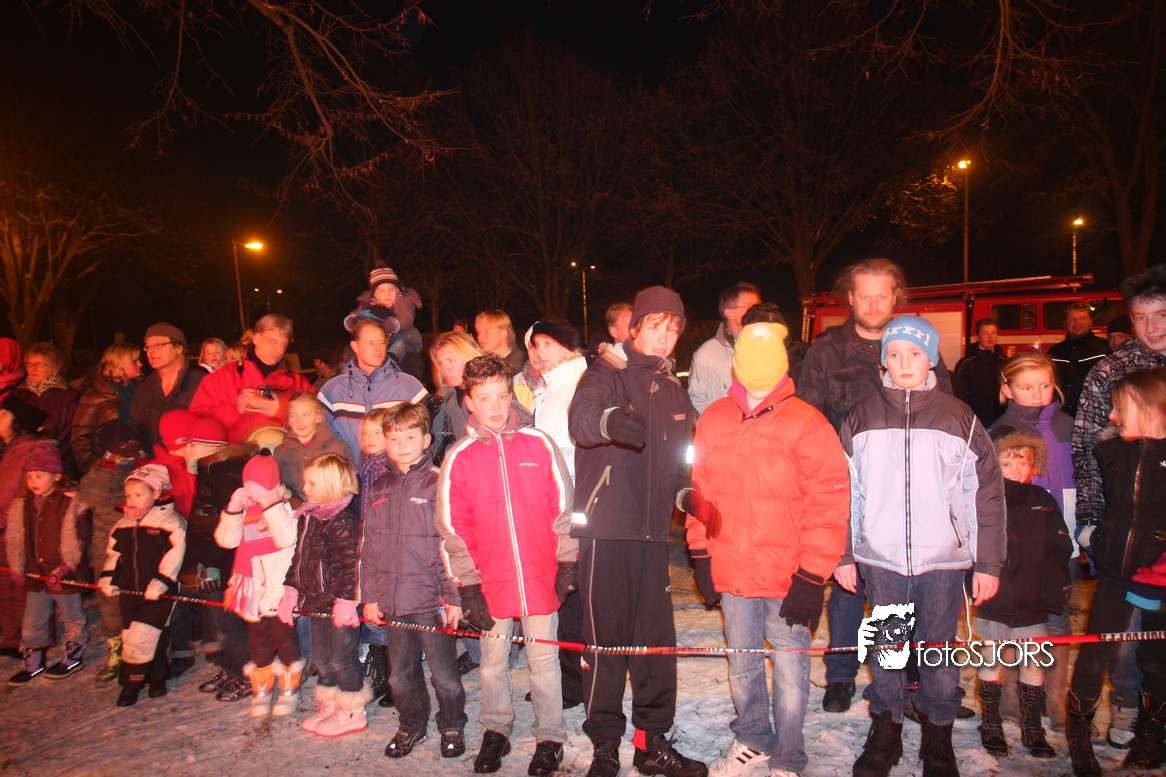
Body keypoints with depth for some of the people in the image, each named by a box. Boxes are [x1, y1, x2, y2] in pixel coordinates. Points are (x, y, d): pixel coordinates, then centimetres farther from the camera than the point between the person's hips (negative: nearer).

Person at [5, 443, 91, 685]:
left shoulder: (72, 503, -14)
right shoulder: (22, 505, 5)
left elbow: (79, 541, -15)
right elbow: (15, 540, 12)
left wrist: (64, 570, -19)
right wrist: (17, 570, 5)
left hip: (65, 575, -6)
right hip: (35, 574, 6)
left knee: (71, 616, 10)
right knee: (32, 620, 14)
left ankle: (74, 656, 27)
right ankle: (34, 662, 30)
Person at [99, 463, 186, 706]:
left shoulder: (169, 521, -10)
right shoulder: (123, 525, 11)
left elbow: (175, 555, -14)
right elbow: (113, 554, 20)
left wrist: (161, 581, -19)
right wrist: (108, 577, 5)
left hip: (159, 594, -7)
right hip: (130, 592, 7)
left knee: (142, 638, -9)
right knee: (131, 637, 11)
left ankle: (131, 684, 8)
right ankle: (157, 678, 24)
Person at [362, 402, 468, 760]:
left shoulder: (437, 482, -7)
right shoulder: (377, 488, 8)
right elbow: (369, 546, 11)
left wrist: (454, 596, -10)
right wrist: (369, 596, 9)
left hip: (431, 599, -4)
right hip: (391, 600, 5)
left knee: (443, 672, 7)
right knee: (401, 675, 17)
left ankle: (452, 726, 29)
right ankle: (411, 726, 37)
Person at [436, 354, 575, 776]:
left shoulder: (539, 444, 0)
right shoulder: (459, 457, 0)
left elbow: (562, 506, 4)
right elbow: (453, 525, 2)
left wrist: (567, 560, 1)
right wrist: (467, 584, -1)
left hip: (540, 576, -1)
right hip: (490, 579, 1)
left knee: (543, 661, 7)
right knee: (493, 661, 14)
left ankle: (550, 737, 25)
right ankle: (495, 730, 35)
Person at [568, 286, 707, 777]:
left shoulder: (673, 389, 16)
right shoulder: (607, 372, -4)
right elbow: (580, 417, -26)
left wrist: (686, 492, 4)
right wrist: (609, 420, -49)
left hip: (653, 532, 6)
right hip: (606, 529, -6)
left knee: (657, 639, 10)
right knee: (606, 638, 2)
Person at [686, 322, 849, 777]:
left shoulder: (807, 424, -10)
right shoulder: (713, 419, 3)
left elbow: (829, 502, -10)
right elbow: (700, 491, 11)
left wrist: (812, 577, -12)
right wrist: (701, 553, 9)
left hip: (787, 578, -4)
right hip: (731, 572, 4)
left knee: (789, 666, 8)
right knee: (741, 662, 19)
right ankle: (753, 740, 41)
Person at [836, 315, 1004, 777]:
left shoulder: (959, 419, 1)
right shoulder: (861, 419, 3)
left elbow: (986, 492, 2)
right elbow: (844, 492, 7)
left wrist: (988, 563, 0)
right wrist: (843, 556, 5)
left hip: (943, 559, -1)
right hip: (879, 558, 1)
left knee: (939, 653, 9)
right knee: (885, 650, 12)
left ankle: (938, 740, 29)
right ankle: (885, 733, 29)